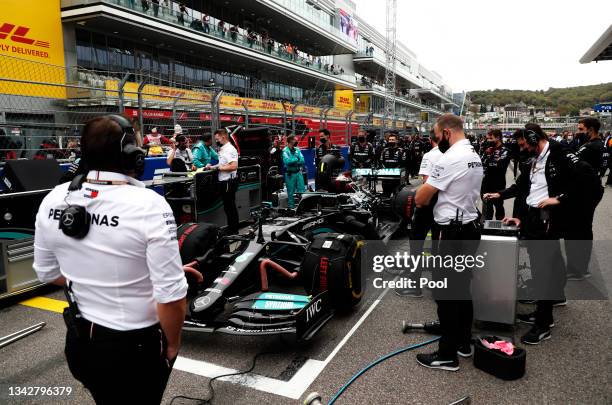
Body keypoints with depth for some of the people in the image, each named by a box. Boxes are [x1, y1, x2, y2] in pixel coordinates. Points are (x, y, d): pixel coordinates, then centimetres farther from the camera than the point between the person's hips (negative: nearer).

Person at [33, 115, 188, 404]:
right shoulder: (148, 205, -25)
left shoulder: (53, 201, -7)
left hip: (78, 343, 5)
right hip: (135, 347, -5)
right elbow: (171, 295, -25)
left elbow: (47, 273, 6)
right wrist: (172, 345, -8)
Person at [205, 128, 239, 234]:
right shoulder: (223, 149, 14)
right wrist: (212, 166, 9)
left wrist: (218, 167, -20)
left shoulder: (230, 149, -16)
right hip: (224, 181, 10)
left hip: (229, 182, -10)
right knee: (229, 206, 15)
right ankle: (232, 229, 24)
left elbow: (233, 166, -26)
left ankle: (233, 231, 5)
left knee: (229, 207, -3)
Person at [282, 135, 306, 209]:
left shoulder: (297, 149, 8)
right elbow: (287, 161, -23)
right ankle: (291, 207, 14)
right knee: (291, 192, 4)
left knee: (302, 191, 5)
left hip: (298, 172, 5)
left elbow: (302, 160, -2)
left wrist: (293, 162, -17)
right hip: (290, 174, -5)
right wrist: (297, 159, -13)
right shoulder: (285, 150, -8)